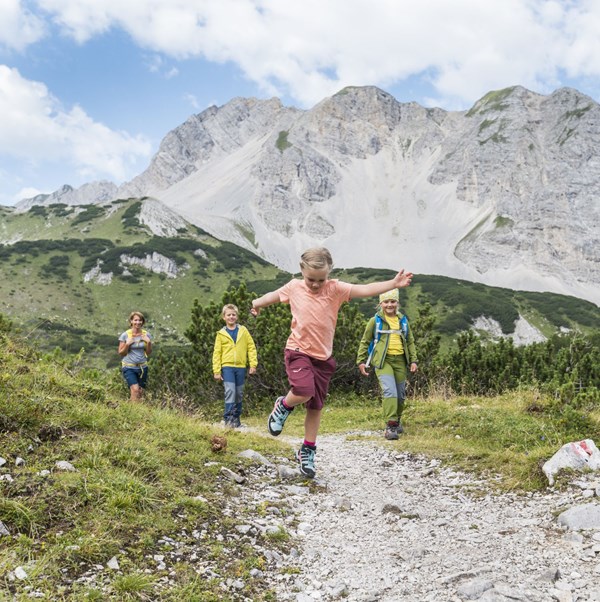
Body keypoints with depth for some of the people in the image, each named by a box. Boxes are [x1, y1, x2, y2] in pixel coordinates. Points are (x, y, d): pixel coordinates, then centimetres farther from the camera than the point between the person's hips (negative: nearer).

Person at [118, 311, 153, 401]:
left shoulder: (146, 334, 2)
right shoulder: (125, 335, -5)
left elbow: (148, 352, 9)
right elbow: (121, 353, 0)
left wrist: (149, 342, -8)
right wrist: (127, 344, -15)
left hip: (142, 366, 3)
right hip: (129, 367, -3)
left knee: (141, 392, 4)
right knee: (135, 389, -19)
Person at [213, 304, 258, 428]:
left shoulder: (243, 330, 5)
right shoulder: (221, 334, 4)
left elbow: (251, 347, 6)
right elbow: (217, 353, 4)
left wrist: (253, 364, -1)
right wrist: (216, 371, -2)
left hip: (241, 367, 2)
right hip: (227, 366, -2)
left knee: (239, 394, 9)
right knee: (230, 391, -15)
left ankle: (236, 418, 20)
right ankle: (228, 418, -11)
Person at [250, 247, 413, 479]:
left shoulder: (335, 288, -4)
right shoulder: (294, 287, -1)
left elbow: (365, 290, -13)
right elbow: (274, 295, 19)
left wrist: (393, 283, -25)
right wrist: (257, 303, 36)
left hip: (323, 357, 2)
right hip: (298, 351, -2)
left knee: (315, 406, 8)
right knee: (304, 392, -26)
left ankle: (307, 451, 24)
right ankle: (283, 406, 8)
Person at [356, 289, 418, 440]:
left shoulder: (403, 320, 11)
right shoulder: (375, 320, 0)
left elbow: (410, 342, 16)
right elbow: (365, 342, 5)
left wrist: (413, 360, 8)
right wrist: (361, 361, 1)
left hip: (400, 360, 4)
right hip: (383, 360, -4)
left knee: (400, 394, 11)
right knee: (390, 391, -19)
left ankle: (397, 420, 32)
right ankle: (390, 426, -18)